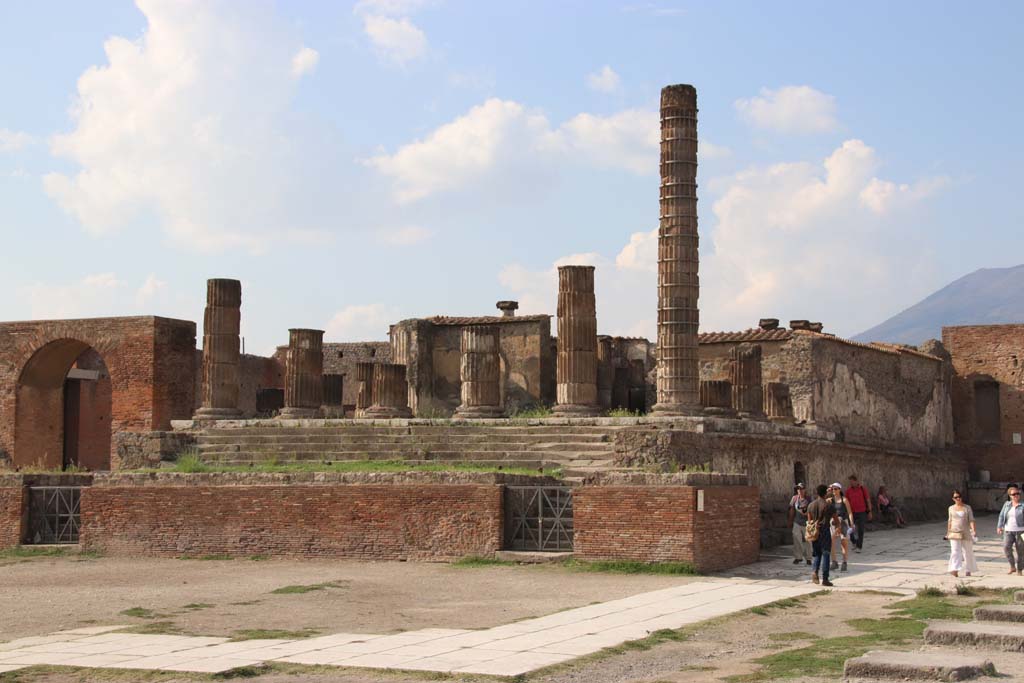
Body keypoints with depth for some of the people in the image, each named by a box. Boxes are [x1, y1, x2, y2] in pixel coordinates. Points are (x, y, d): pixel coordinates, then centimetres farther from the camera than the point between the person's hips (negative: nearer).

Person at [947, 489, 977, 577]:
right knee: (955, 551, -14)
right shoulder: (951, 508, 8)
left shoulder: (967, 508, 1)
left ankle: (968, 570, 25)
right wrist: (948, 532, 20)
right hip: (954, 534, 1)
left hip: (965, 533, -1)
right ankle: (955, 570, -25)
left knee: (967, 552, 8)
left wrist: (974, 530, -19)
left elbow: (971, 520, -5)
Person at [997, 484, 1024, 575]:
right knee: (1006, 547, -18)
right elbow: (1002, 516, 9)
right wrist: (999, 526, -2)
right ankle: (1012, 566, -5)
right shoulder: (1007, 504, 8)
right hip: (1009, 531, 2)